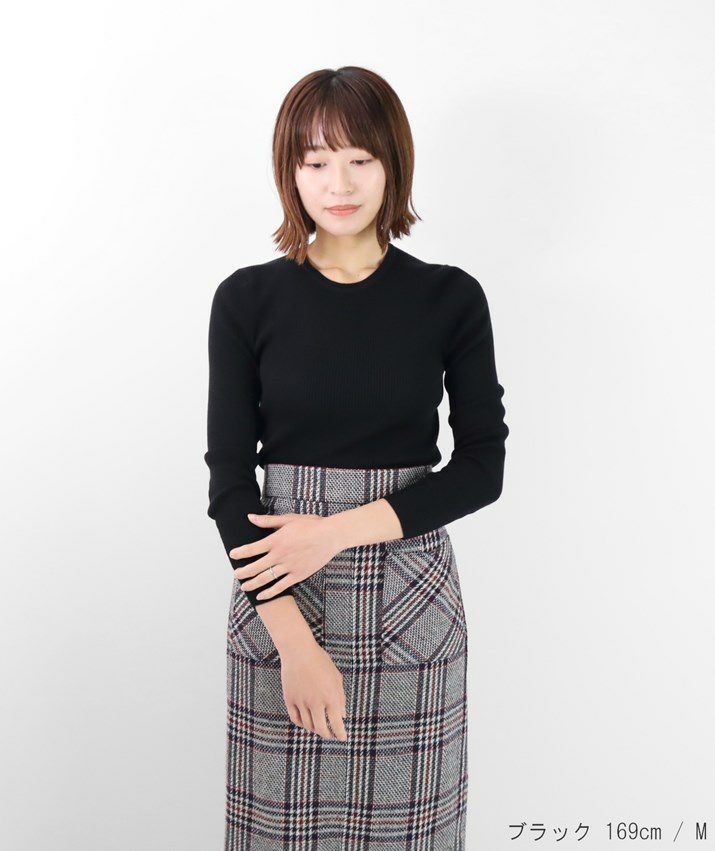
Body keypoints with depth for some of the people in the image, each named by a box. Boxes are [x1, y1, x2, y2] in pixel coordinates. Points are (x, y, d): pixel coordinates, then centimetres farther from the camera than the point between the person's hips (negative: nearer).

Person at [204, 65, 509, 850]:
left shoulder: (450, 298, -2)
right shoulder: (248, 299, -2)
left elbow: (482, 467, -2)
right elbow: (229, 479, -5)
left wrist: (336, 530, -13)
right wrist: (296, 642, -13)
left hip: (410, 592, 0)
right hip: (275, 591, 0)